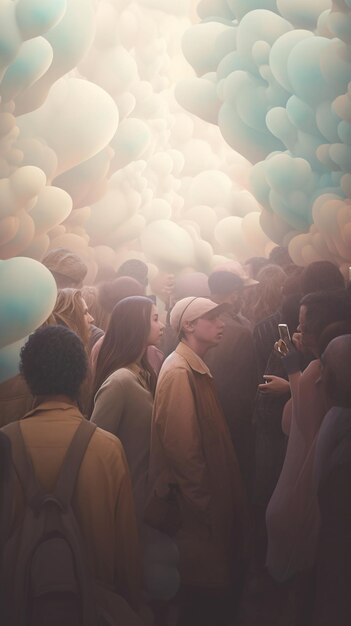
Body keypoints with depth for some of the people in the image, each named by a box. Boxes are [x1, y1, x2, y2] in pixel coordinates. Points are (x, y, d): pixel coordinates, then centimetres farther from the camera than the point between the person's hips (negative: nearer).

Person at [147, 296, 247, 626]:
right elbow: (179, 442, -23)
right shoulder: (178, 371, -18)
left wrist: (218, 488, 10)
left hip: (209, 496, 9)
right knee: (205, 583, 1)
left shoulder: (196, 367, 12)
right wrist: (200, 495, -17)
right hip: (195, 501, -9)